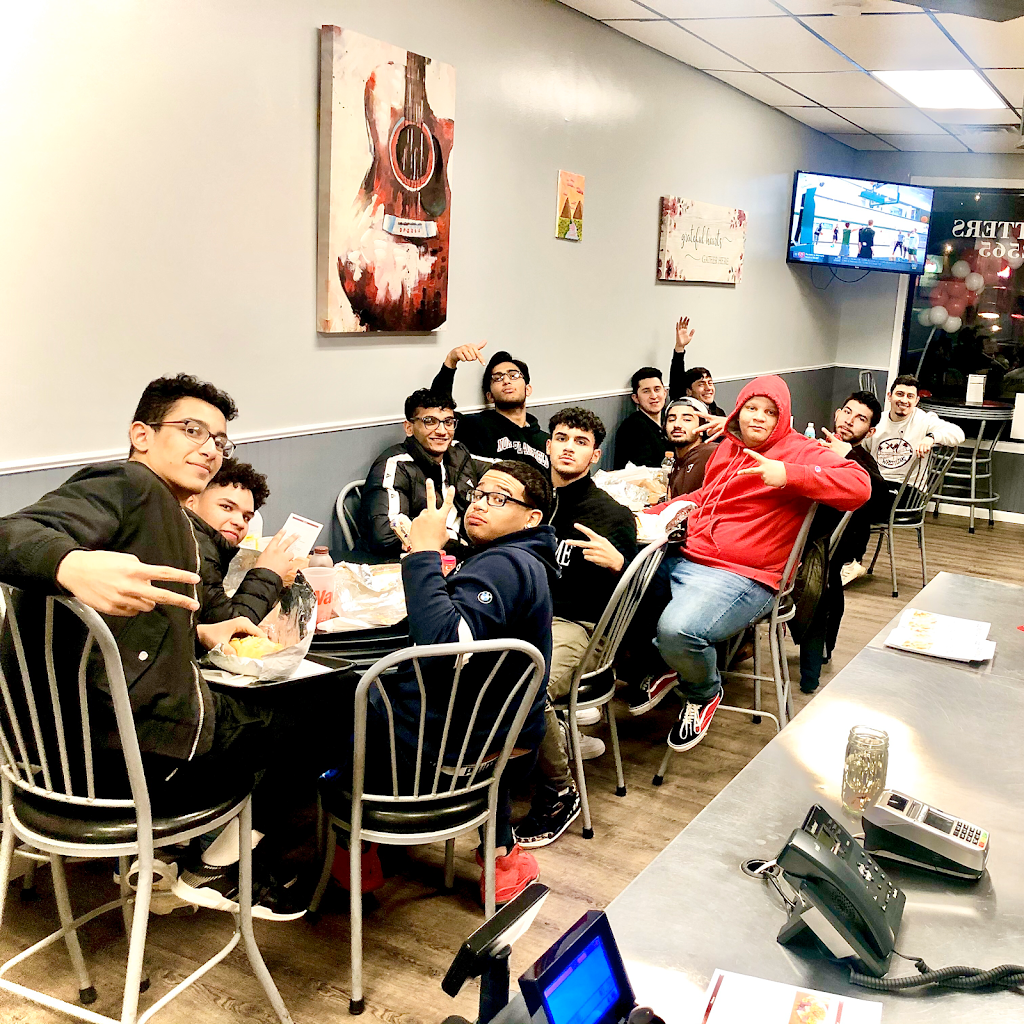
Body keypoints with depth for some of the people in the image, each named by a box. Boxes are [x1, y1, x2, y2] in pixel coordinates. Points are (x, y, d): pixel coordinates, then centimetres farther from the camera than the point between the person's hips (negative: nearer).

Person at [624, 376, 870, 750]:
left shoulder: (799, 451, -2)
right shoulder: (728, 446, 20)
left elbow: (859, 486, -19)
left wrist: (787, 475, -27)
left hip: (742, 575, -8)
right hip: (684, 558, 8)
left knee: (678, 629, -33)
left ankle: (704, 694, 4)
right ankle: (661, 667, 20)